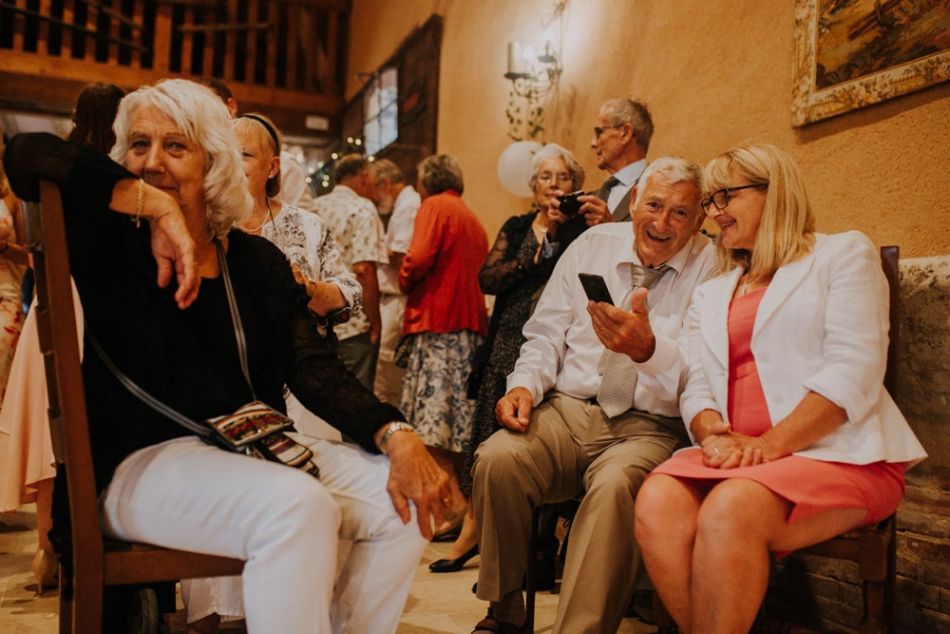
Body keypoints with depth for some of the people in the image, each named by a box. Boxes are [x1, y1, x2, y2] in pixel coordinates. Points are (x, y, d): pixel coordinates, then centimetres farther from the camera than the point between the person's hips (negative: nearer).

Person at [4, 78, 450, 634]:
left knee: (405, 503, -11)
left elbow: (315, 369, -2)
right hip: (141, 463, -4)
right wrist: (156, 204, -18)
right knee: (295, 505, -33)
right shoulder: (112, 246, 2)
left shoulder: (258, 260, 9)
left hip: (253, 450, 5)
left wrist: (397, 436, -17)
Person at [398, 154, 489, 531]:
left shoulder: (435, 207, -1)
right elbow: (479, 271, 18)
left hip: (437, 322, -8)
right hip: (471, 323, 8)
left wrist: (404, 282, 4)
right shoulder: (473, 220, 23)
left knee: (431, 419, -9)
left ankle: (454, 500, -14)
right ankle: (459, 490, 15)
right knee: (459, 416, 10)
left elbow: (419, 259, -16)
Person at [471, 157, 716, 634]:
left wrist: (648, 350, -31)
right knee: (497, 459, -25)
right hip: (566, 409, 3)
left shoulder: (710, 268, -1)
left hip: (646, 428, -3)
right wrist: (525, 384, -6)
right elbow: (546, 334, 14)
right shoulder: (592, 244, 11)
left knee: (614, 485, -36)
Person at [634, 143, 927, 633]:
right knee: (657, 503, -27)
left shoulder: (843, 253, 8)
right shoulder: (710, 294, 24)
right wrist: (713, 435, -9)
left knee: (729, 511, -34)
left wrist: (771, 444, -16)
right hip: (733, 458, 4)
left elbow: (853, 371, -6)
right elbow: (697, 389, 14)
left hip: (835, 452, -4)